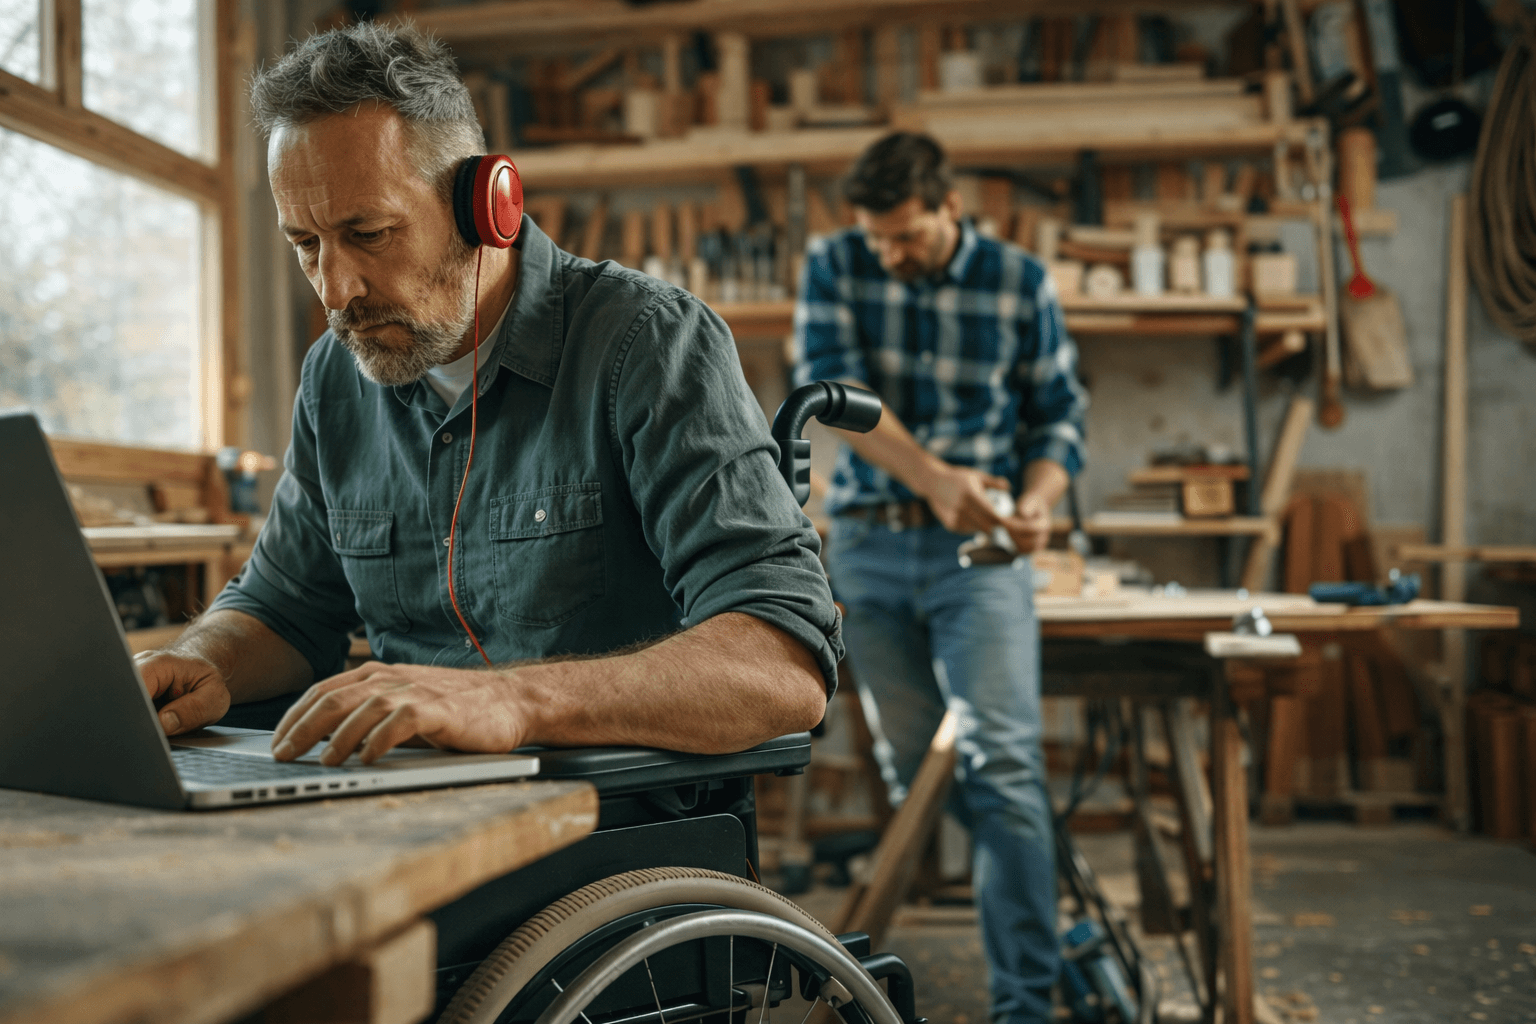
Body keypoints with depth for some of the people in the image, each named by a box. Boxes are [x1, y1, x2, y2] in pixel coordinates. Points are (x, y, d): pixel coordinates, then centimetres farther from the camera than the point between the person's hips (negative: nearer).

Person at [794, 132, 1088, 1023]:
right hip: (869, 547, 2)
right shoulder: (834, 267, 1)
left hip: (978, 550, -1)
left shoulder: (1020, 281, 0)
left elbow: (1059, 412, 6)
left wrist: (1037, 500, -15)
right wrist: (934, 477, -26)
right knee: (909, 772, 9)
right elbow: (837, 388, -13)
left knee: (1003, 763, -13)